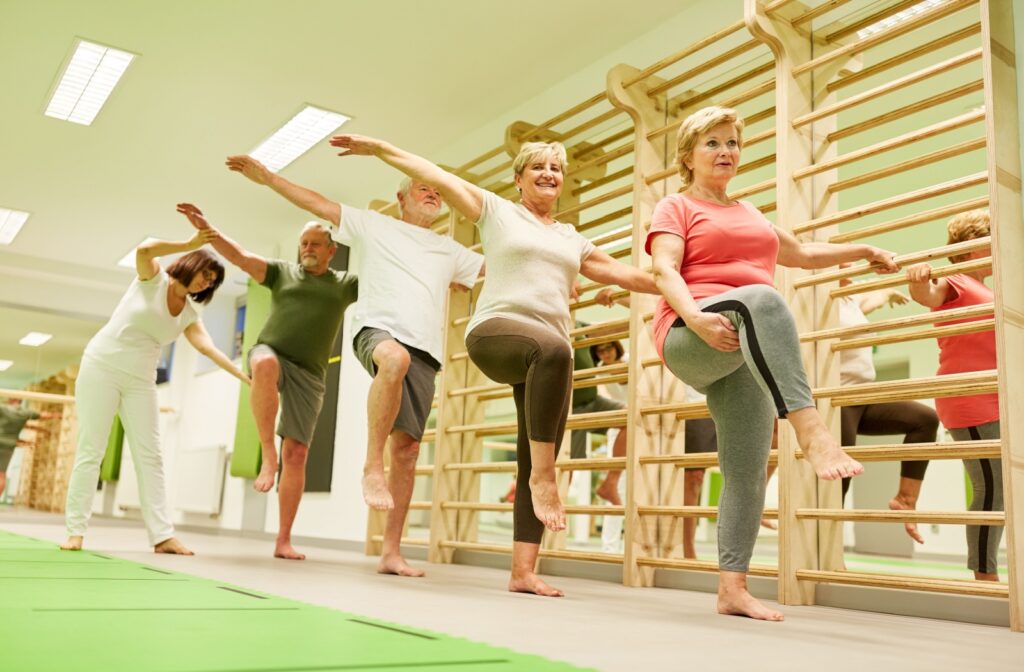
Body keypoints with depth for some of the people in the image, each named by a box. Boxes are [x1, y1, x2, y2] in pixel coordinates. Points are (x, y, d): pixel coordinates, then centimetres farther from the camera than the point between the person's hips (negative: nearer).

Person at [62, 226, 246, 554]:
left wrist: (244, 375, -20)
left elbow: (208, 347, -8)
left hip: (141, 380, 5)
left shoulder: (190, 314, 6)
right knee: (91, 449, -4)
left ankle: (162, 535, -4)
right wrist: (189, 244, -33)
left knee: (150, 455, -2)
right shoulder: (152, 278, -6)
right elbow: (144, 250, -28)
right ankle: (76, 530, 3)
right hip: (102, 366, -5)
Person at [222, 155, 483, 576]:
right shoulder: (373, 225, 17)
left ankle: (391, 551, 3)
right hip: (377, 329, -4)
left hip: (424, 351, 4)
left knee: (407, 451, -2)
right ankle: (371, 466, -31)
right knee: (396, 358, -43)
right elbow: (317, 203, 13)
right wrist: (266, 177, 9)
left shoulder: (449, 250, 27)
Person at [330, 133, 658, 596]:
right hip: (495, 332, -5)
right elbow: (436, 176, 8)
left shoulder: (573, 240, 25)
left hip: (551, 355, 5)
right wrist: (378, 148, 5)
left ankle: (522, 571, 0)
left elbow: (623, 273, 28)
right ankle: (543, 476, -32)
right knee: (553, 348, -41)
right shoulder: (497, 211, 13)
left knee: (536, 466, -3)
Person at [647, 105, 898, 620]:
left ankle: (732, 588, 0)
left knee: (747, 473, -5)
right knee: (762, 299, -38)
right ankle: (811, 429, -50)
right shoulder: (675, 207, 11)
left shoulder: (751, 215, 29)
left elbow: (801, 255, 44)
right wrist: (695, 315, -26)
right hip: (690, 340, -6)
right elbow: (666, 272, -7)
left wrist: (862, 250, 39)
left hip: (747, 355, 6)